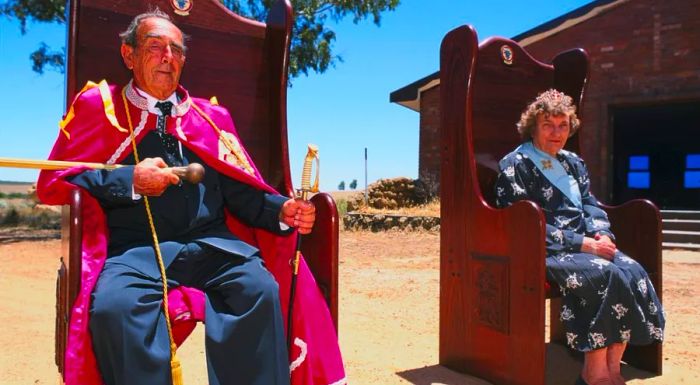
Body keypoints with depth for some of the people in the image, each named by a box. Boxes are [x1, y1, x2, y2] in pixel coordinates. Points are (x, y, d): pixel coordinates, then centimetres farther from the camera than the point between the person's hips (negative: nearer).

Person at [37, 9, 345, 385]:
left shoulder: (211, 116, 21)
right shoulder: (98, 105, 13)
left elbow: (241, 192, 16)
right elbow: (52, 183, 7)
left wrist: (282, 211, -5)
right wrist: (130, 181, -8)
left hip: (209, 242, 2)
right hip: (134, 247, -1)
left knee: (260, 288, -28)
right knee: (114, 305, -34)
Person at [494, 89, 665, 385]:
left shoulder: (573, 163, 20)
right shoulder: (515, 166, -4)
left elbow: (591, 205, 16)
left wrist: (602, 234, -9)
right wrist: (582, 243, -18)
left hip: (586, 245, 7)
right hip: (543, 252, -7)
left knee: (633, 271, -20)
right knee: (608, 276, -29)